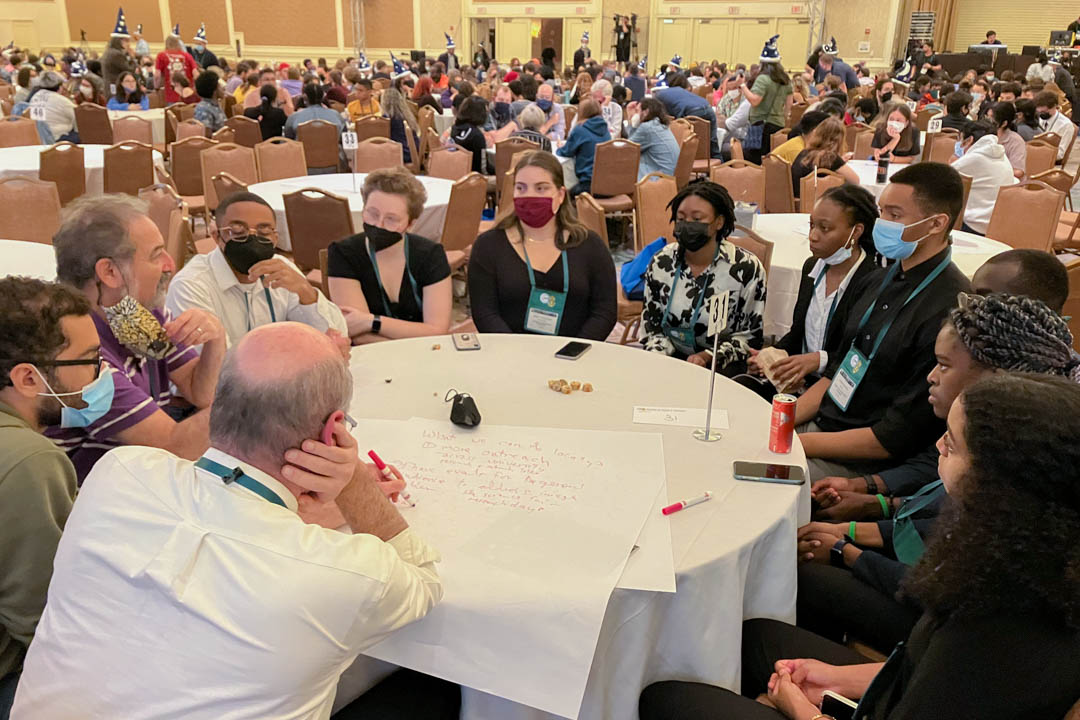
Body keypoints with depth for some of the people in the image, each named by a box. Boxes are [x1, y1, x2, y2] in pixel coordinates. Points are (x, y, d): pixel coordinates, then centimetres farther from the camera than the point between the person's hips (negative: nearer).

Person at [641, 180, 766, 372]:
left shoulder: (746, 268, -6)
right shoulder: (661, 263, 4)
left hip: (723, 366, -4)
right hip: (672, 359, 4)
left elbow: (752, 335, -2)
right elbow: (652, 325, 11)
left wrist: (707, 356, -15)